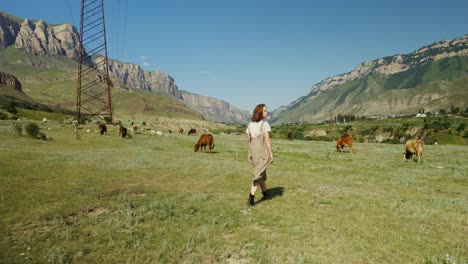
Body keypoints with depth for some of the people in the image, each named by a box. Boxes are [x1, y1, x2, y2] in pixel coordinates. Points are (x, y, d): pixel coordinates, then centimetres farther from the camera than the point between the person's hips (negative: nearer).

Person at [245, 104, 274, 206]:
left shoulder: (250, 124, 6)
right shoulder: (265, 124, -13)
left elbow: (249, 140, 7)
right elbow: (267, 140, -15)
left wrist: (250, 154, 12)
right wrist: (271, 154, -10)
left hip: (254, 152, 7)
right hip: (263, 152, -7)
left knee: (261, 173, 20)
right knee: (258, 175, -3)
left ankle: (265, 194, 34)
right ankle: (251, 198, -8)